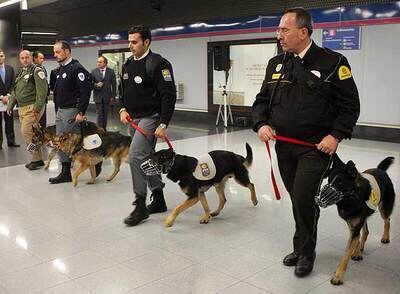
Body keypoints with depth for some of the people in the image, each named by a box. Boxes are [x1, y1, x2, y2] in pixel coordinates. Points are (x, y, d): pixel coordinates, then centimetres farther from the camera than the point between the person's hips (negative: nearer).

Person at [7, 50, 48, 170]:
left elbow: (42, 90, -16)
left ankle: (37, 159, -3)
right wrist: (10, 105, 19)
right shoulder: (20, 73, 21)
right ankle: (37, 159, 17)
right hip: (21, 108, 8)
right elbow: (15, 91, 26)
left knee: (26, 132, -14)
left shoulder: (37, 70, -6)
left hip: (32, 107, -8)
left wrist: (38, 107, -21)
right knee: (30, 134, 9)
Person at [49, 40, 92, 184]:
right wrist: (57, 110, 19)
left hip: (72, 111, -9)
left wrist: (81, 112, -22)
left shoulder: (76, 68, -13)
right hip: (60, 111, 9)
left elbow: (86, 91, -20)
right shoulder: (60, 70, 16)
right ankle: (65, 173, 16)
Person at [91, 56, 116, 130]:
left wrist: (113, 96, 1)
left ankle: (104, 129, 15)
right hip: (98, 96, -1)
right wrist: (96, 85, -17)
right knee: (99, 114, -3)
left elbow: (114, 84, 4)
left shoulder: (111, 71, 2)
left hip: (107, 96, 1)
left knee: (105, 114, 6)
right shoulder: (94, 71, 2)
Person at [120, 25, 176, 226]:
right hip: (134, 119, 9)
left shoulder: (158, 64, -12)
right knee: (146, 158, 13)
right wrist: (123, 109, 5)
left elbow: (169, 95, -17)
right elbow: (124, 91, 23)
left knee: (136, 155, -18)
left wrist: (163, 124, -22)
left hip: (150, 118, -9)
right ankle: (159, 201, 25)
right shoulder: (128, 65, 13)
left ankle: (140, 206, -9)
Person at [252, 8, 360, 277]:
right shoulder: (276, 64, 9)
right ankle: (304, 248, 32)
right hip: (284, 146, 5)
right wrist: (262, 124, -4)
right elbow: (262, 100, 14)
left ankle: (305, 252, 12)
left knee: (303, 199, -10)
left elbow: (350, 105, -4)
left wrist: (336, 135, -15)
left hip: (316, 146, -5)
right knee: (298, 200, 15)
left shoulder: (333, 62, -6)